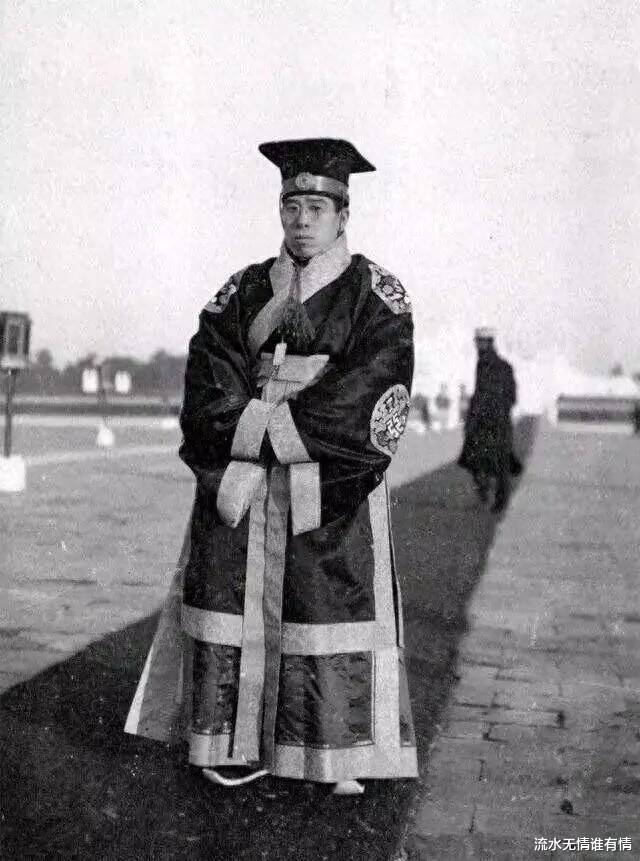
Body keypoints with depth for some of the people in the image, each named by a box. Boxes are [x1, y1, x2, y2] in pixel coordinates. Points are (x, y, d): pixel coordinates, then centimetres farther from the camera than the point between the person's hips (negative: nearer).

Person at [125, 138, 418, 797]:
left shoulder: (375, 293, 2)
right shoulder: (242, 292, 13)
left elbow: (372, 394, -10)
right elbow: (208, 383, 3)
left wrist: (265, 422, -14)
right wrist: (273, 425, -14)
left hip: (336, 483, -3)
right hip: (241, 477, 4)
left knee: (335, 605, -5)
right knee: (233, 601, 1)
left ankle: (343, 753, 5)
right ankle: (238, 748, 11)